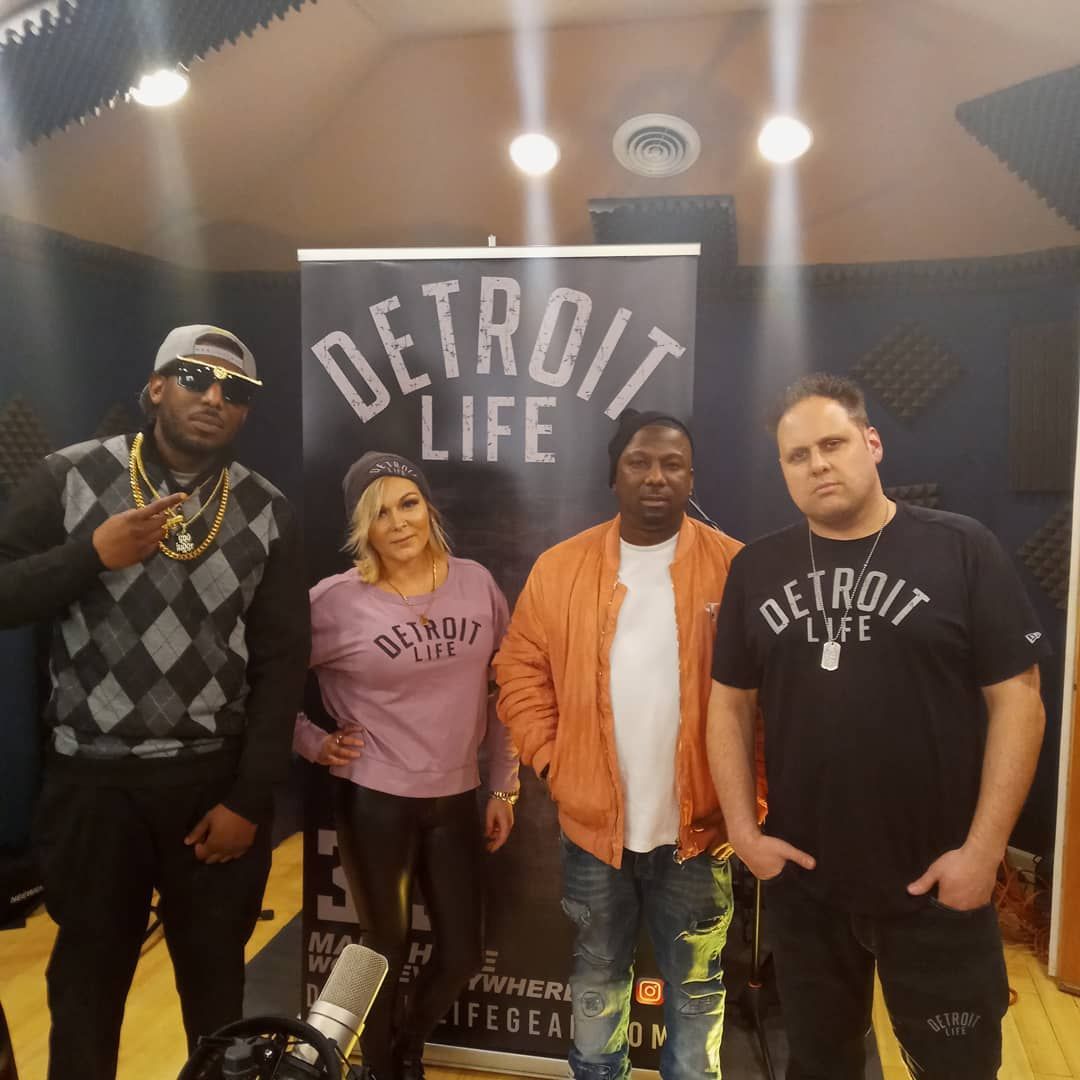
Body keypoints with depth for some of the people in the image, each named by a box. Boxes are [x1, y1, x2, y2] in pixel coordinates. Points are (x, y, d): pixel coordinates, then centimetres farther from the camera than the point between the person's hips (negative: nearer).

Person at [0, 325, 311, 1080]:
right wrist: (93, 553, -19)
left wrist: (249, 799, -5)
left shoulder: (267, 513, -1)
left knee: (216, 974, 15)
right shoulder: (70, 477, -3)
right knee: (88, 975, 16)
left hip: (216, 778, 1)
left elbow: (282, 662, -2)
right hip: (92, 777, 0)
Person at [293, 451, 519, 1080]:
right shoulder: (335, 601, -12)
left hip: (457, 800, 4)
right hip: (374, 802, -3)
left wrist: (504, 789, 7)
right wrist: (313, 743, -7)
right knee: (387, 952, 14)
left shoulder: (476, 583, -3)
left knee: (462, 956, 14)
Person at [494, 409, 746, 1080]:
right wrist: (552, 763, -4)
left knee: (696, 985, 18)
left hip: (697, 826, -1)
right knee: (597, 978, 21)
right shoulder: (560, 566, -1)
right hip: (593, 823, 2)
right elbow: (522, 673, 3)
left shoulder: (735, 568, -6)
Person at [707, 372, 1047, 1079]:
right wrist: (744, 831, -1)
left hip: (935, 886, -2)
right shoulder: (757, 570, 2)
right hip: (800, 881, 3)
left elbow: (1017, 699, -8)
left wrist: (984, 846, -12)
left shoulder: (963, 551, -7)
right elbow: (731, 704, 5)